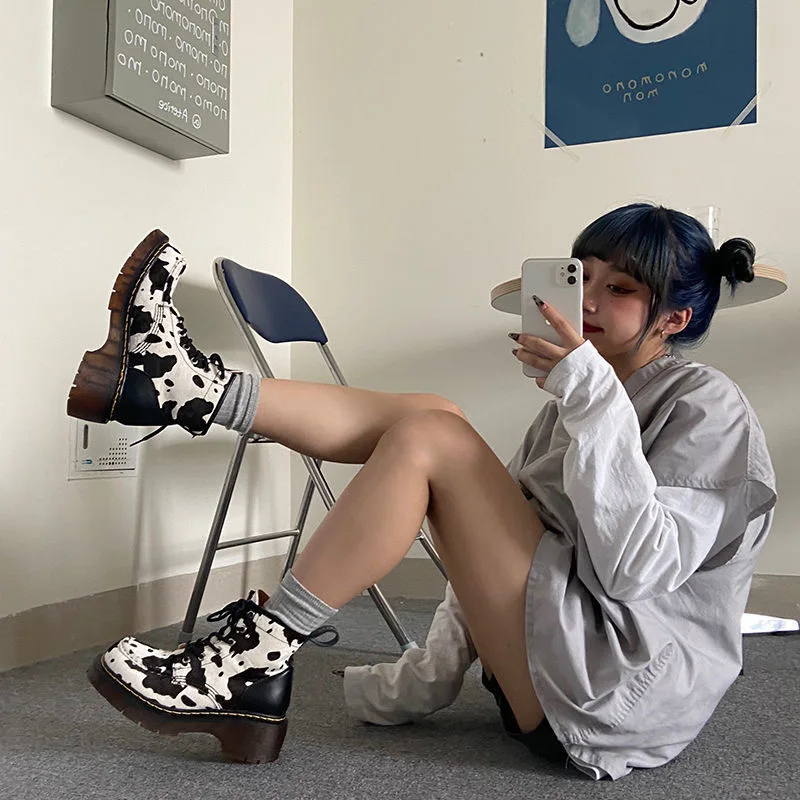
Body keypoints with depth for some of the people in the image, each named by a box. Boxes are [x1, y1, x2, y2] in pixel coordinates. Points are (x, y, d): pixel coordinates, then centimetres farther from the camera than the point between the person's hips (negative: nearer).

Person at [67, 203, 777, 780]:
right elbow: (497, 547, 13)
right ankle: (187, 387, -9)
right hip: (560, 669, 8)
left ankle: (257, 660, -16)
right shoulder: (575, 404, 17)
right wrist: (430, 677, 8)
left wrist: (595, 399, -27)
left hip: (622, 695, -8)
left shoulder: (707, 408, -8)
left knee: (430, 438, -20)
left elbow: (637, 566, -23)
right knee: (435, 418, -4)